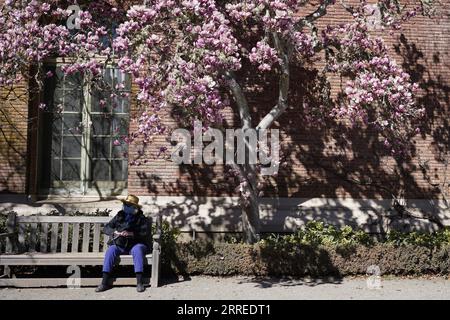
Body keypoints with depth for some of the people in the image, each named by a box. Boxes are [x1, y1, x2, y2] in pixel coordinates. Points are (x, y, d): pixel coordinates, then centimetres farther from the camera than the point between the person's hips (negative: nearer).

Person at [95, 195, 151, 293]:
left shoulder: (141, 219, 2)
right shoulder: (119, 216, 10)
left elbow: (145, 233, -11)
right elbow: (106, 228, 7)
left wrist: (132, 234, -26)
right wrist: (115, 232, -14)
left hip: (135, 245, -2)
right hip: (119, 245, 3)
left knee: (138, 250, -35)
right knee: (111, 250, -27)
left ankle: (139, 282, -35)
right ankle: (105, 283, -29)